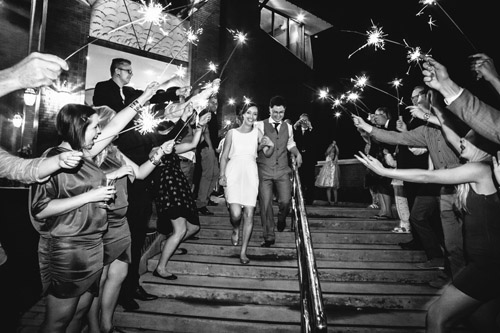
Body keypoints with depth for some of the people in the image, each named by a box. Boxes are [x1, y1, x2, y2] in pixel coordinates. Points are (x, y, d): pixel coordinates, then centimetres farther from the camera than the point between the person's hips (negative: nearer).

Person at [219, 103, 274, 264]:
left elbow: (267, 154, 9)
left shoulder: (257, 132, 10)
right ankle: (235, 230, 22)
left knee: (249, 215, -2)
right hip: (233, 173, -1)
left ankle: (243, 252, 11)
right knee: (236, 213, -15)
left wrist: (271, 145, -12)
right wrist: (222, 175, -4)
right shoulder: (232, 132, 7)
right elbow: (224, 156, 8)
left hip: (250, 174, 2)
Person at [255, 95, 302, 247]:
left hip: (282, 170, 3)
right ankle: (268, 237, 11)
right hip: (264, 170, -2)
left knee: (285, 201, -7)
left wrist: (297, 153, 10)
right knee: (265, 203, -3)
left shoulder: (288, 127, 12)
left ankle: (281, 219, 29)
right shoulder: (260, 125, -3)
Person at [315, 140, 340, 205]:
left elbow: (337, 151, -5)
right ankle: (329, 201, -7)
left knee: (335, 188, 3)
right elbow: (327, 151, -13)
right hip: (328, 172, -3)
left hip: (334, 172, 3)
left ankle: (336, 200, 5)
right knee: (328, 187, -7)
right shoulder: (327, 156, 6)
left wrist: (335, 145, -12)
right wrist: (332, 145, -17)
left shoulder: (336, 157, 12)